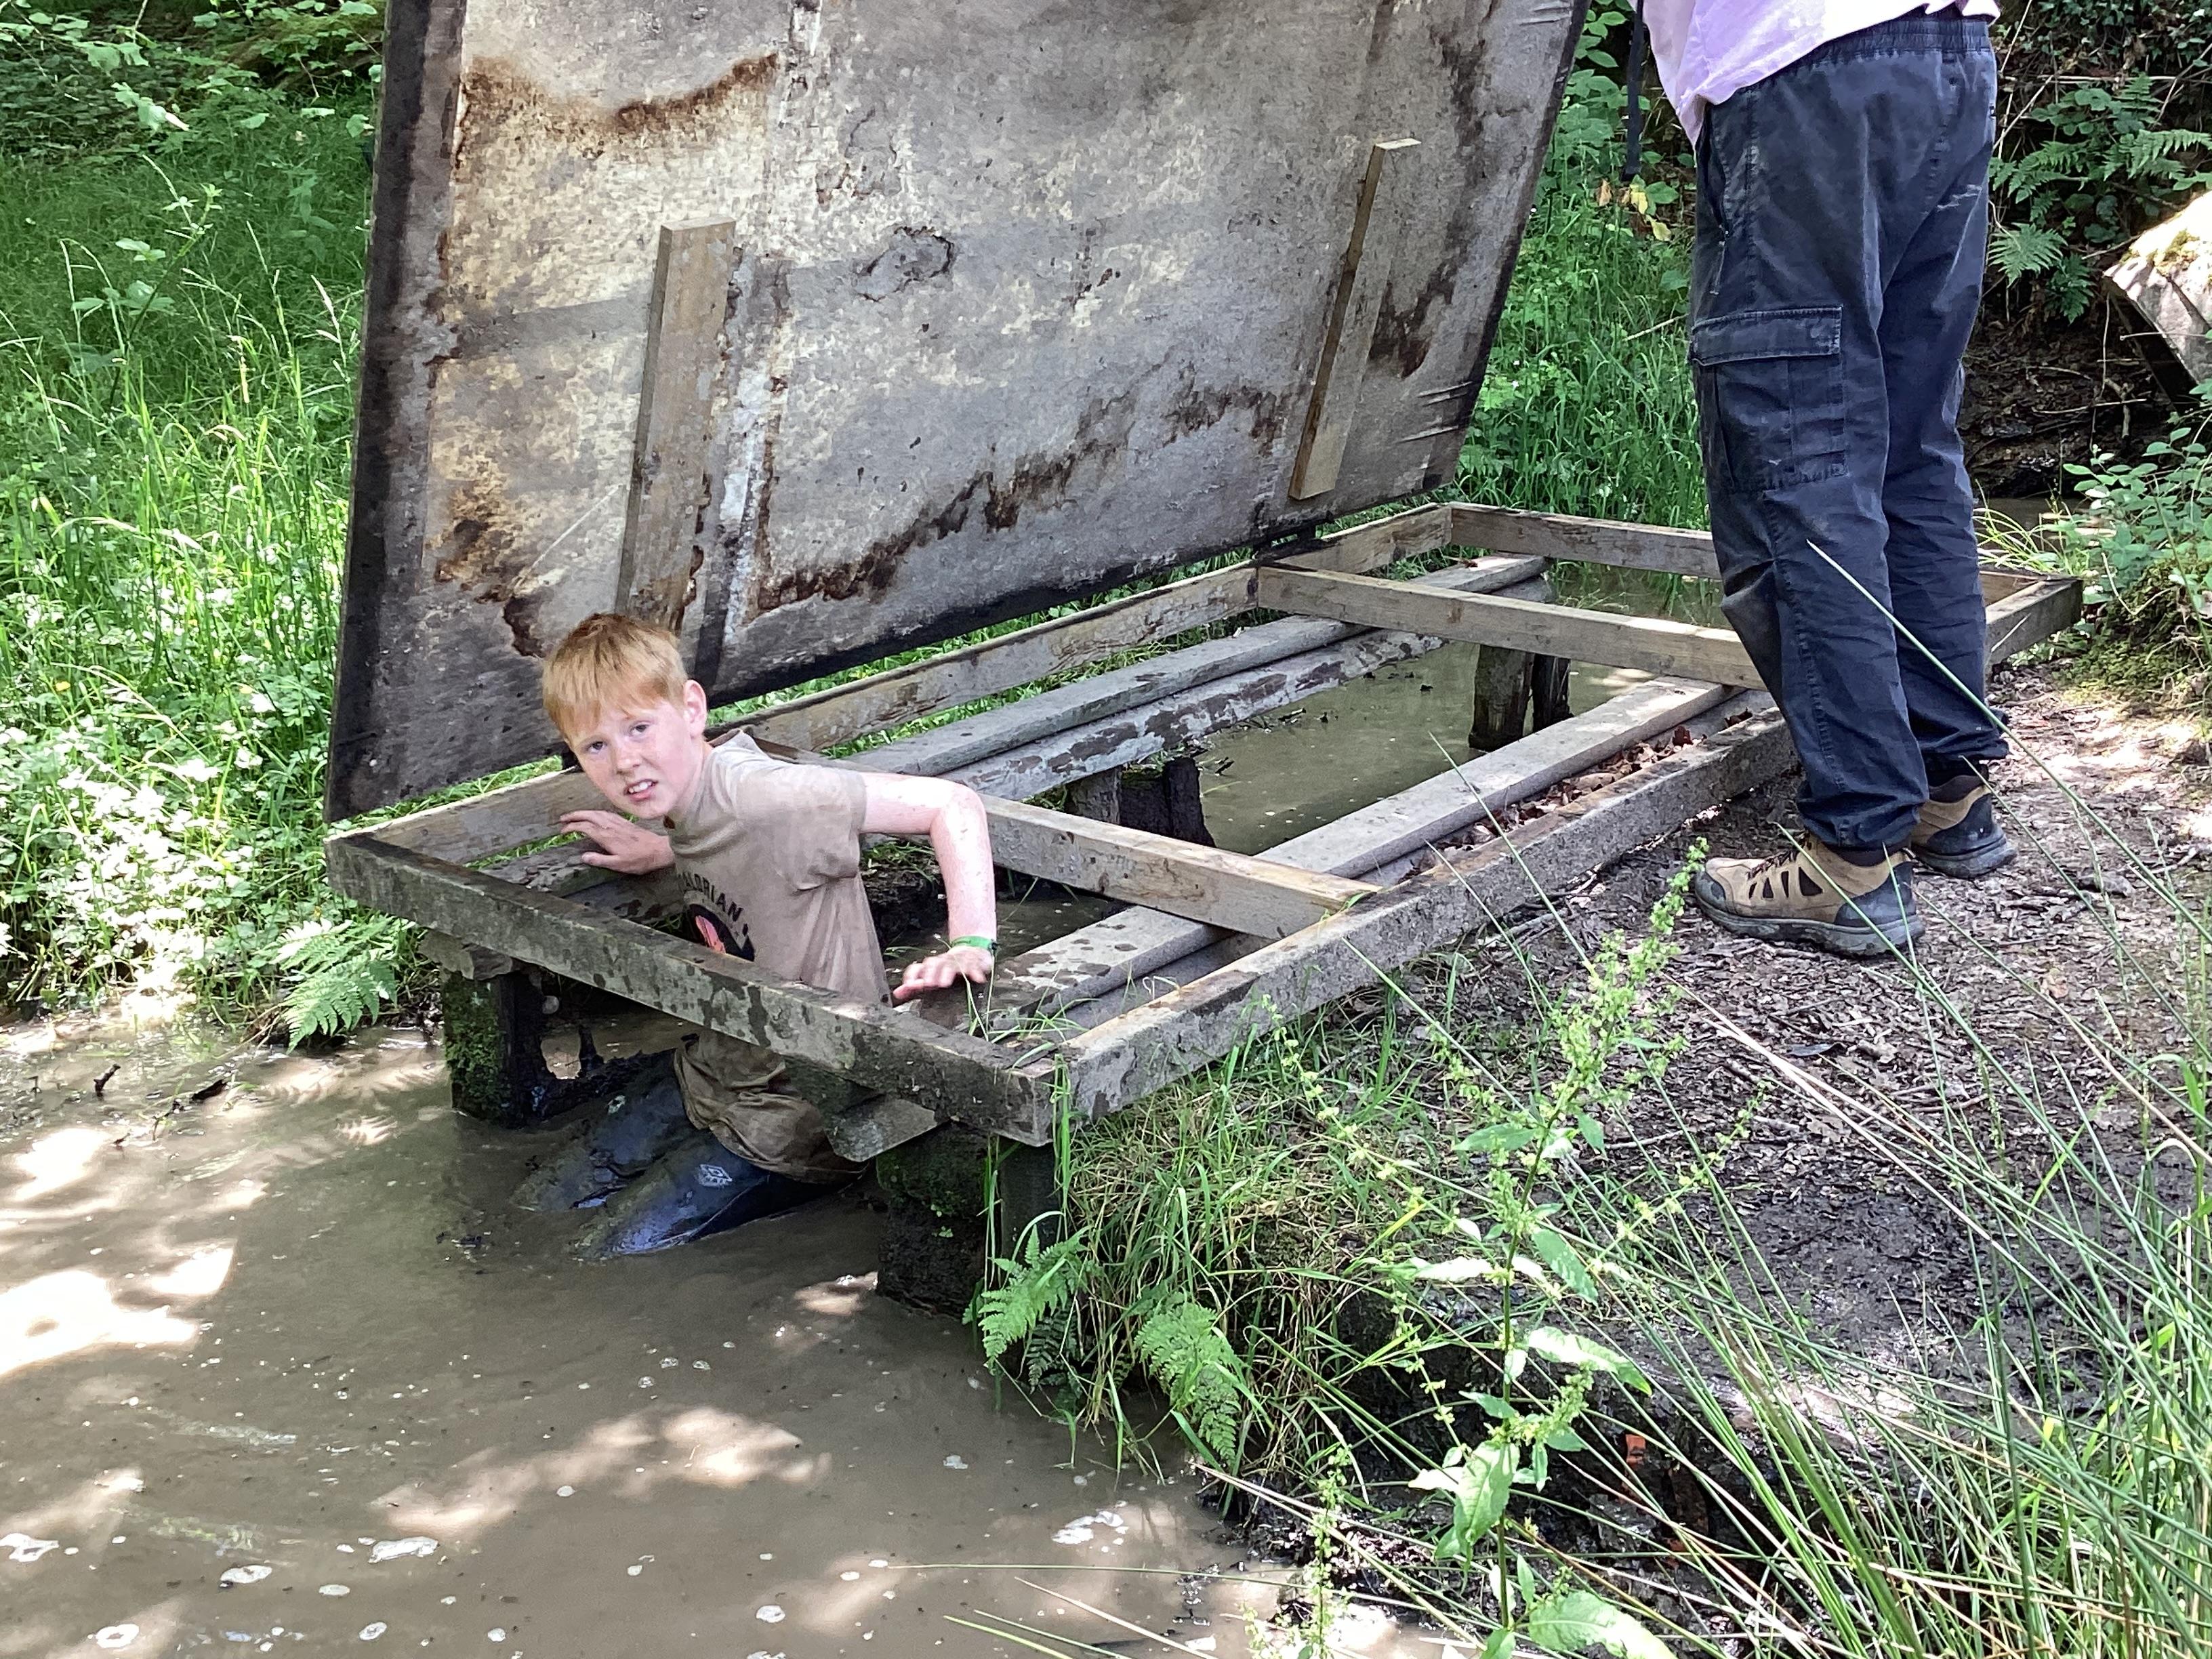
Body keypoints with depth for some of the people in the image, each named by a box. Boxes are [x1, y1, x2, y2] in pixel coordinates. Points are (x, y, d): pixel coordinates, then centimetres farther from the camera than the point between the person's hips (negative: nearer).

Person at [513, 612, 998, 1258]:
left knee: (614, 1258, -6)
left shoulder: (761, 795, -30)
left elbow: (953, 805, -32)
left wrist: (971, 945, -40)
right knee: (539, 1205, 15)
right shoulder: (677, 799, -3)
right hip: (715, 1074, 9)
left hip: (793, 1117, -9)